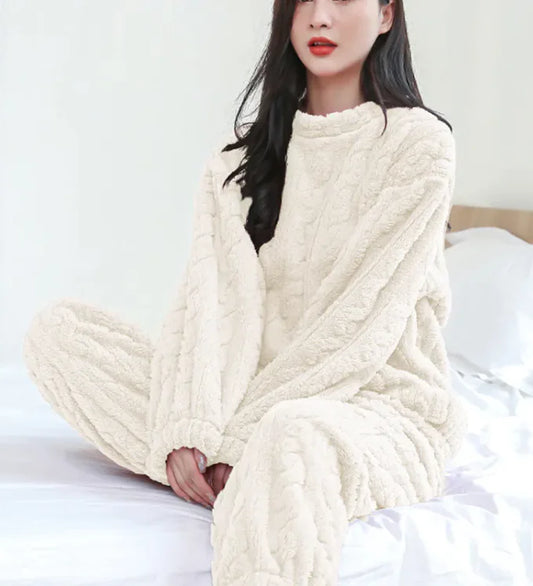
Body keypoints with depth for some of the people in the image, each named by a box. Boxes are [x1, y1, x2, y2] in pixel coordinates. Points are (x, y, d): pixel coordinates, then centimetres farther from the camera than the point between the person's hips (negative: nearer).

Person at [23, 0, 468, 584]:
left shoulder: (418, 141, -3)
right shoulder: (244, 159, 12)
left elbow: (364, 322, -12)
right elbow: (217, 296, -4)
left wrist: (239, 435, -17)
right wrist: (191, 429, -21)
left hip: (377, 399, -6)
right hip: (261, 394, 7)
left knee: (292, 433, -43)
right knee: (56, 328, -11)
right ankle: (237, 481, -20)